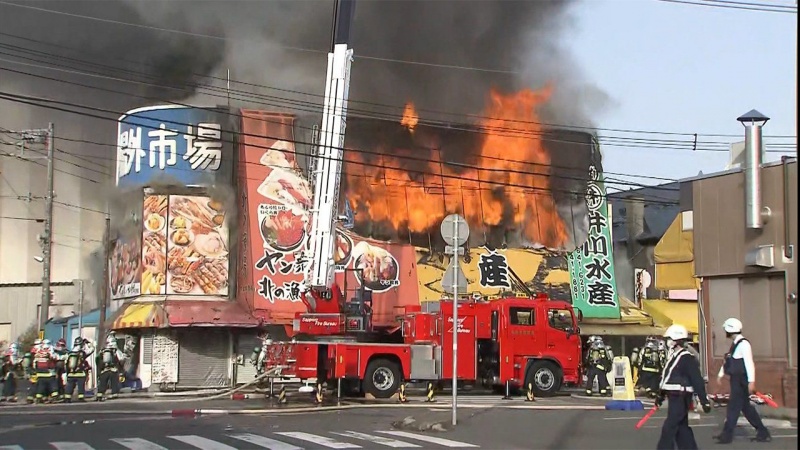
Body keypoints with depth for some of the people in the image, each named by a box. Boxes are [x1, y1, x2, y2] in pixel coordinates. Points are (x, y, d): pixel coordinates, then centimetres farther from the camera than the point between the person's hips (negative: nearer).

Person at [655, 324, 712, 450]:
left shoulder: (687, 358, -16)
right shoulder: (674, 356, 13)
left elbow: (697, 380, -18)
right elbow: (667, 378, 22)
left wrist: (705, 401, -19)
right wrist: (660, 395, 26)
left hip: (681, 399, -9)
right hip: (674, 397, 9)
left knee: (669, 428, -9)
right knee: (682, 428, 11)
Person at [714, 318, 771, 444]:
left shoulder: (743, 344, -17)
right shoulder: (735, 344, 13)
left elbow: (749, 363, -23)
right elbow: (727, 361, 24)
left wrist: (751, 381, -28)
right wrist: (721, 374, 28)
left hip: (741, 381, -10)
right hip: (736, 380, 10)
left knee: (733, 406, -3)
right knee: (746, 407, 14)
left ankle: (727, 435, 4)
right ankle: (762, 432, 20)